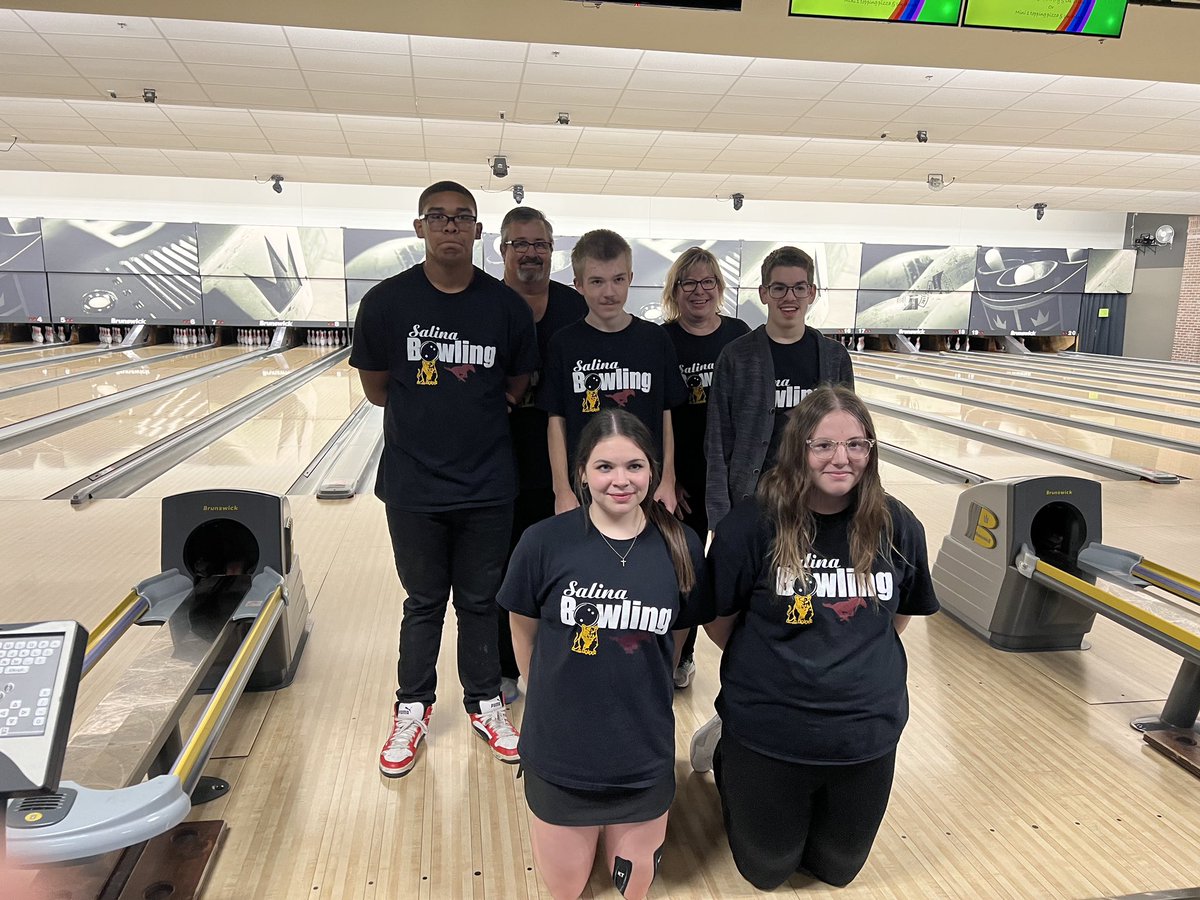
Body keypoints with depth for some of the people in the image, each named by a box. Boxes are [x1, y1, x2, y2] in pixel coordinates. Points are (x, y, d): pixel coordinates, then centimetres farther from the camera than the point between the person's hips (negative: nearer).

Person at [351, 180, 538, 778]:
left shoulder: (506, 307, -4)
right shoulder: (387, 302, -6)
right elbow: (377, 390, 2)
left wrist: (472, 413, 2)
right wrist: (447, 408, 2)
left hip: (488, 486, 1)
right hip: (414, 485, 0)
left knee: (481, 601, 15)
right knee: (423, 602, 15)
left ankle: (485, 704, 35)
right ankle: (413, 710, 35)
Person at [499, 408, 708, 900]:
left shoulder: (680, 547, -10)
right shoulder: (545, 541, -15)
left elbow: (676, 634, 5)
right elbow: (524, 628, 0)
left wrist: (646, 697, 10)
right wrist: (551, 699, 8)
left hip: (644, 754, 1)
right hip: (559, 751, -1)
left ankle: (630, 833, 47)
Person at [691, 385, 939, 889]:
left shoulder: (897, 527, -9)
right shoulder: (753, 524, -19)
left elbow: (898, 616, 8)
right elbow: (719, 622, -7)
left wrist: (851, 661, 4)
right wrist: (774, 666, 1)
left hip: (868, 732, 3)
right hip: (769, 731, -3)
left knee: (837, 870, 24)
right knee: (766, 871, 18)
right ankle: (724, 751, 38)